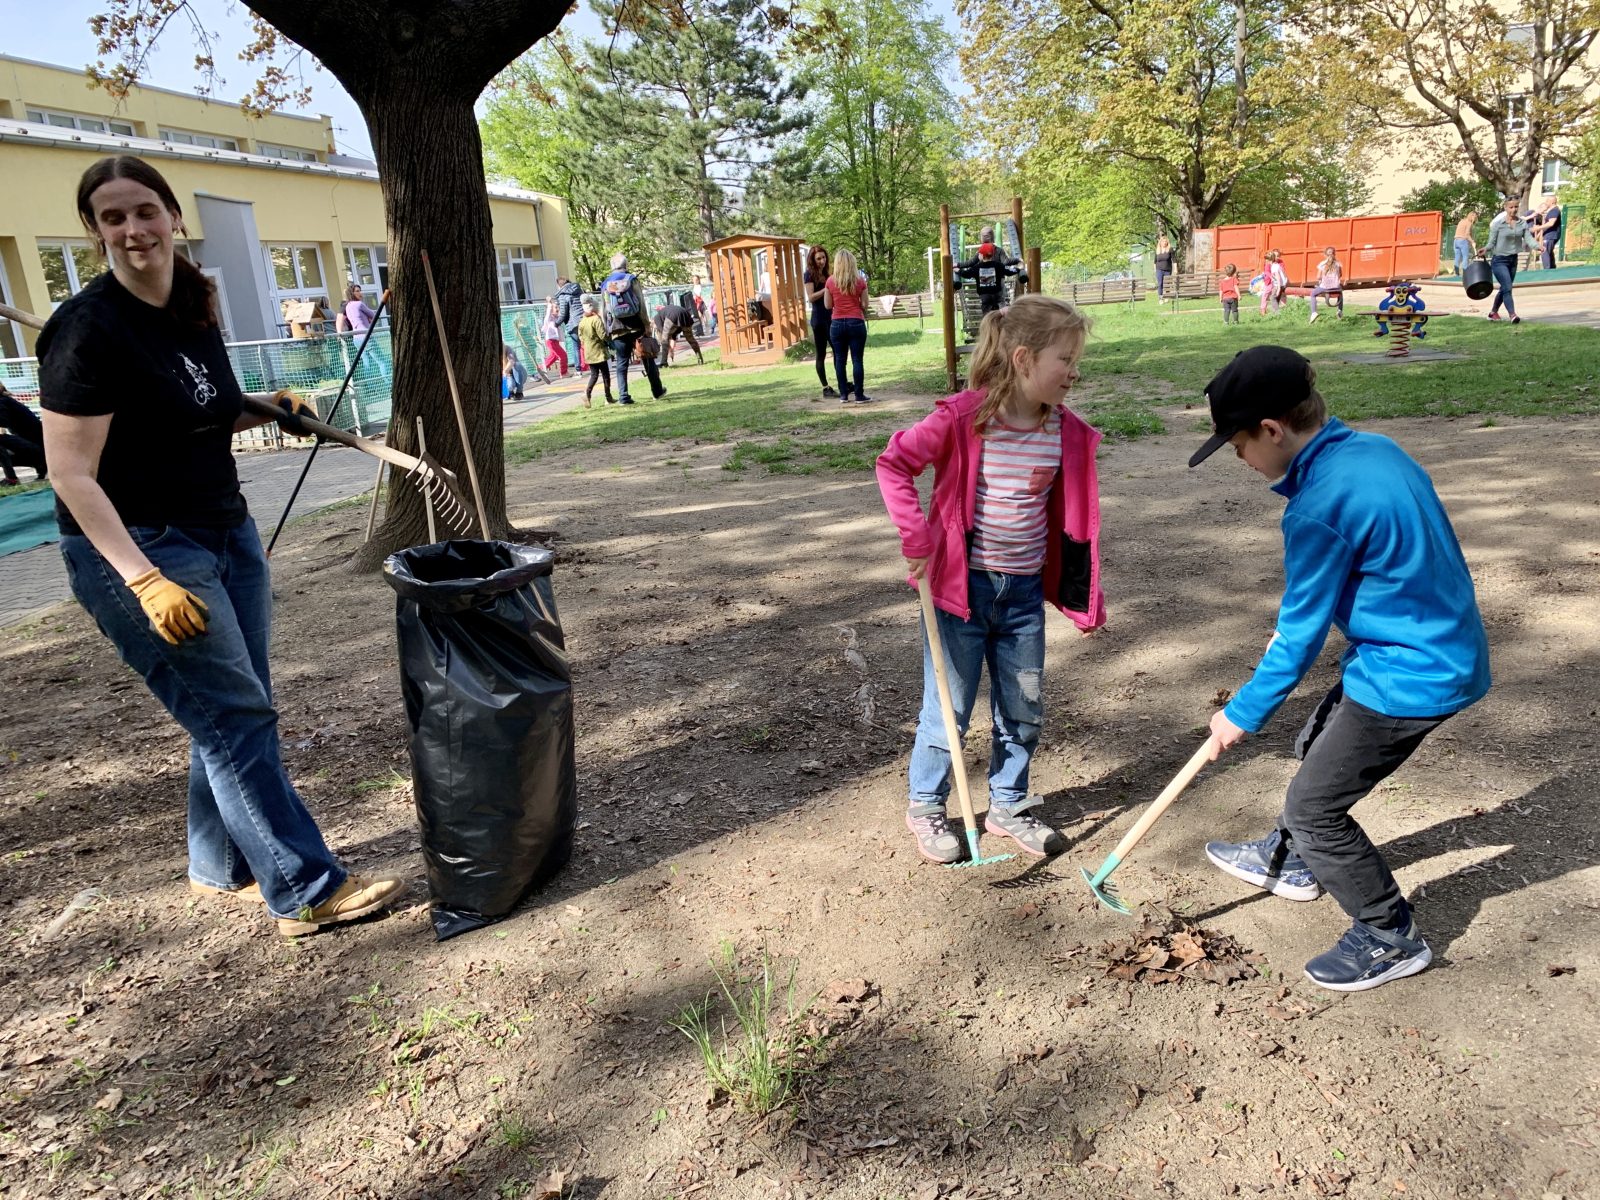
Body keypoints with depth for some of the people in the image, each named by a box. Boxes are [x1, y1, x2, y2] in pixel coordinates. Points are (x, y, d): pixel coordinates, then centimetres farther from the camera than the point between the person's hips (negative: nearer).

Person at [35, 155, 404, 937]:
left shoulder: (196, 313, 8)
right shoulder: (89, 329, -15)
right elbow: (74, 476, -18)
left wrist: (262, 410, 4)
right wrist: (146, 582, -26)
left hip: (226, 532, 8)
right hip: (140, 549, -8)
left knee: (236, 714, 12)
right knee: (235, 718, -6)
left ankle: (221, 869, 29)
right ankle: (306, 892, 2)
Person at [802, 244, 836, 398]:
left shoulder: (826, 273, 14)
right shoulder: (810, 274, -5)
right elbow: (811, 297, -15)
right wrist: (827, 289, -22)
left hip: (831, 317, 7)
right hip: (819, 318, -7)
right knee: (821, 354, -1)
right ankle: (826, 389, 2)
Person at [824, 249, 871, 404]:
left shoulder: (831, 281, -1)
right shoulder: (860, 280, -2)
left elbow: (828, 305, 3)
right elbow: (864, 305, -1)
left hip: (837, 324, 1)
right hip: (856, 323, -1)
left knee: (840, 359, 9)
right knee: (857, 359, 0)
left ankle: (844, 394, 10)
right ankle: (859, 395, 0)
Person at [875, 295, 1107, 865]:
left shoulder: (1067, 432, -1)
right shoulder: (962, 419, -16)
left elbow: (1073, 516, 6)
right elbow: (894, 462, -10)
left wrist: (1085, 597, 8)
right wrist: (916, 535, -17)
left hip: (1025, 590, 5)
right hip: (962, 584, -5)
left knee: (1025, 709, 15)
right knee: (948, 707, 8)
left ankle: (1008, 804, 37)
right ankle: (925, 807, 29)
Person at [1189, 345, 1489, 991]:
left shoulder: (1319, 507, -26)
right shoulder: (1375, 448, 1)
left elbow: (1299, 635, -17)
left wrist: (1241, 714, -4)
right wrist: (1298, 615, 17)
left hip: (1412, 678, -10)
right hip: (1448, 647, 10)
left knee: (1314, 806, 2)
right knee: (1316, 747, 25)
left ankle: (1390, 938, 20)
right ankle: (1289, 861, 47)